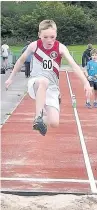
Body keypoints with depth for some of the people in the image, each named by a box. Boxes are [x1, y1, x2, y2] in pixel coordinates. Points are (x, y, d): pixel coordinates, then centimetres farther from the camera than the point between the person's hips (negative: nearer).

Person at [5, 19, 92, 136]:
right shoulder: (34, 45, -7)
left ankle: (43, 120, 22)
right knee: (43, 81, -41)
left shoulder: (60, 48, -10)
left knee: (54, 123, -14)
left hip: (52, 87, 1)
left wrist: (86, 83, -32)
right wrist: (11, 78, 16)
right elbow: (21, 61, 10)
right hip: (35, 84, -1)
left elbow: (74, 66, -19)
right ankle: (38, 117, -32)